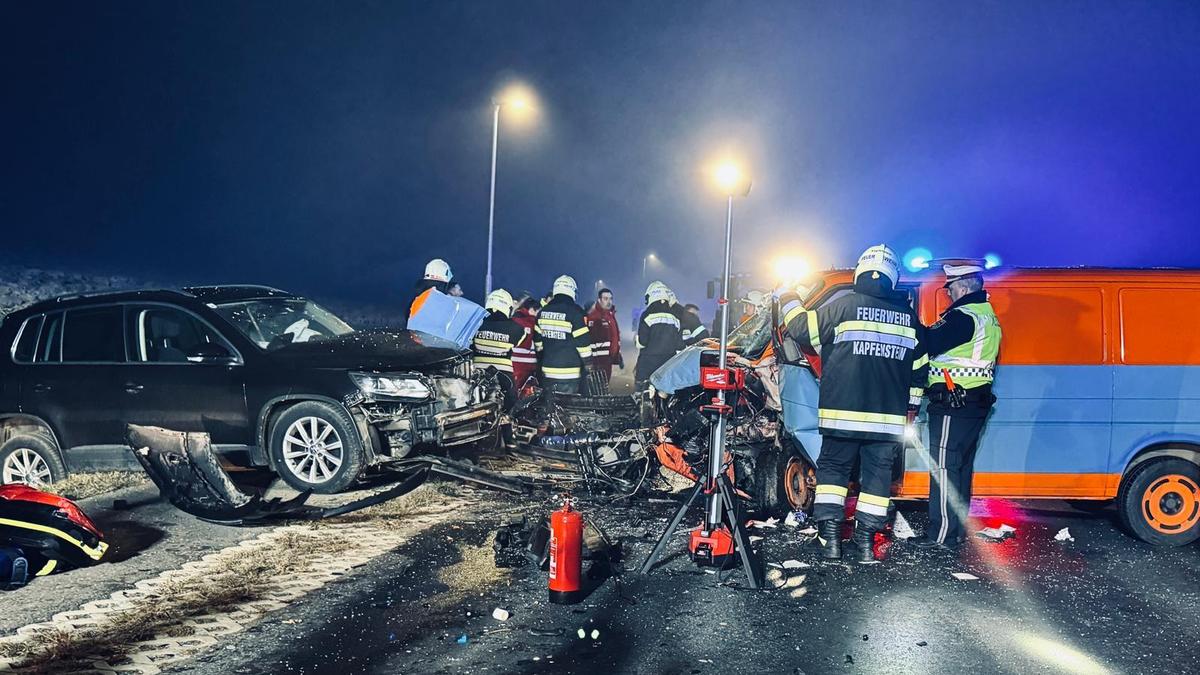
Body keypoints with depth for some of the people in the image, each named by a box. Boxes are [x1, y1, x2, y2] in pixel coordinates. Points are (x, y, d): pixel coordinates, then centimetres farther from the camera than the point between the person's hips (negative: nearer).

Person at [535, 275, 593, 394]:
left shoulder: (543, 312, 7)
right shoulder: (574, 312, -12)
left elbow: (537, 339, 15)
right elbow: (583, 341, -12)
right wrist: (588, 364, -2)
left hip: (548, 370, 6)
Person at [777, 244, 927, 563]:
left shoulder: (842, 305, -5)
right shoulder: (908, 316, 8)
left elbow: (804, 330, 2)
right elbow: (918, 368, 14)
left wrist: (790, 302, 19)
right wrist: (910, 406, 25)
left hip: (842, 414, -2)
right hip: (889, 417, 3)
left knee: (832, 468, 9)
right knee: (877, 474, 9)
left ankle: (830, 533, 3)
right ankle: (865, 540, 8)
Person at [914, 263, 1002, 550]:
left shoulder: (963, 317, -17)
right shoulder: (988, 316, 16)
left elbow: (927, 343, -23)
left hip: (952, 404, -10)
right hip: (975, 403, 10)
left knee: (943, 468, -6)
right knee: (961, 468, 16)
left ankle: (942, 535, -4)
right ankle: (957, 530, 23)